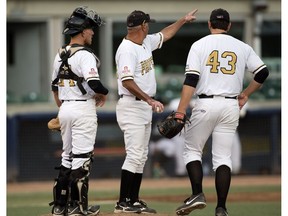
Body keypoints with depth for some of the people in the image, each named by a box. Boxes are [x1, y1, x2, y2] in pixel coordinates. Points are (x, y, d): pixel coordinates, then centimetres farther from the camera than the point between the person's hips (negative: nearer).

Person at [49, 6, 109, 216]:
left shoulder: (60, 55, 11)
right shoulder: (84, 55, -14)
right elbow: (94, 83, -24)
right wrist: (103, 94, -4)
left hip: (65, 109, 8)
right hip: (83, 108, -8)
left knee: (67, 156, 14)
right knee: (82, 157, -3)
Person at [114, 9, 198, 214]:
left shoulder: (146, 43, 11)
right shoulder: (127, 50, -17)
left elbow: (164, 35, 31)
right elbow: (127, 82, -26)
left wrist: (183, 20, 33)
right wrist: (149, 99, -29)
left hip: (145, 108, 10)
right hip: (132, 107, -10)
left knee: (141, 156, 10)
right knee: (135, 155, -13)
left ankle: (134, 201, 13)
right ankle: (123, 203, -11)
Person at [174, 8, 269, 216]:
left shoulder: (199, 45, 1)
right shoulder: (243, 47, 8)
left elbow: (191, 80, -8)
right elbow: (263, 72, 6)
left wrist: (181, 111, -12)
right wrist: (245, 94, 18)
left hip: (206, 104, -2)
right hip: (231, 106, 2)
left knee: (192, 150, 12)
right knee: (223, 157, 4)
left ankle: (198, 194, -6)